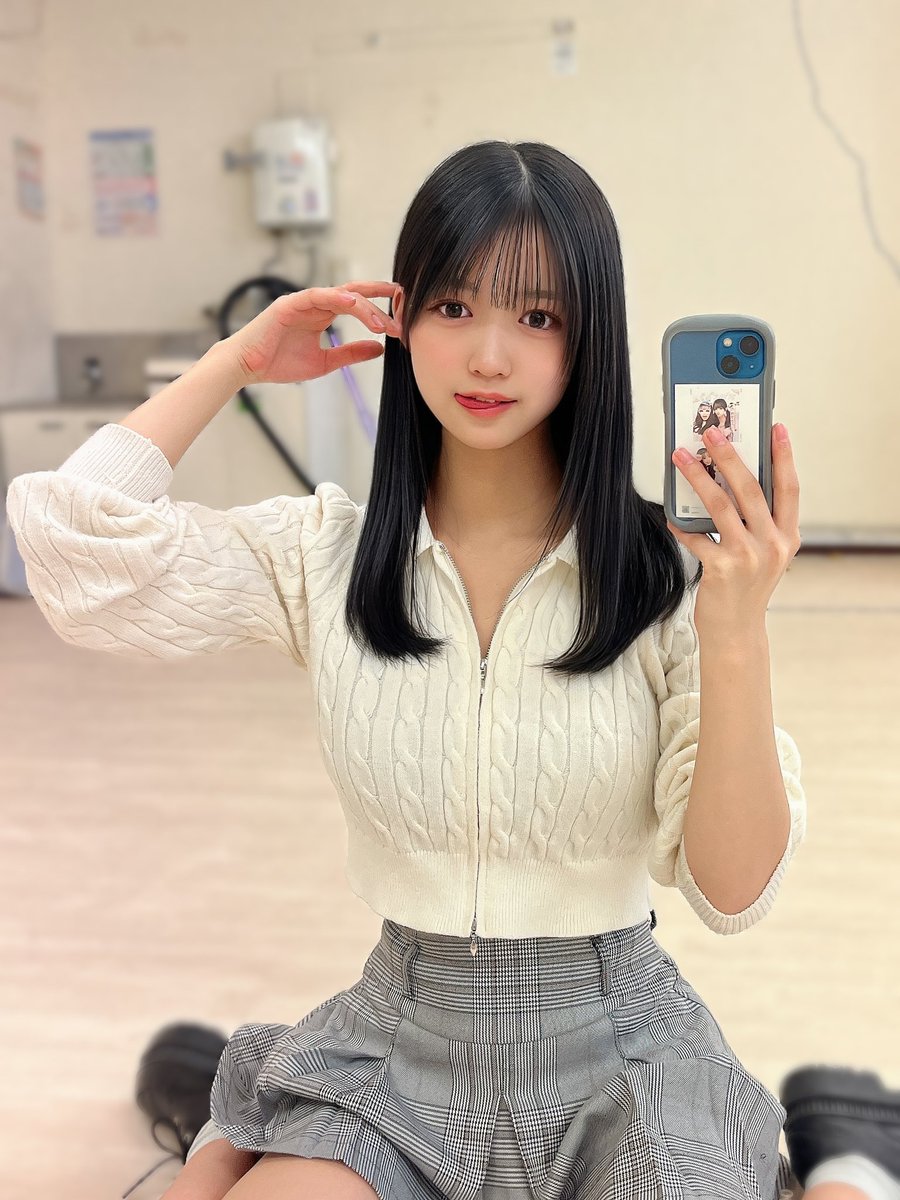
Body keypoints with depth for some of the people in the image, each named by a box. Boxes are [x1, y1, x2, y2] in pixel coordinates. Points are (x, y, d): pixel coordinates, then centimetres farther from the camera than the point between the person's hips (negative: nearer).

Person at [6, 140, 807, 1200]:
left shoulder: (667, 575, -11)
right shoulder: (324, 555, -5)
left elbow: (733, 892, -12)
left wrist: (738, 635, -27)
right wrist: (238, 360, -6)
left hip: (612, 1057, 0)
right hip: (401, 1044, 1)